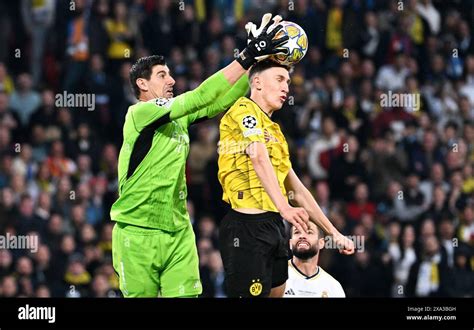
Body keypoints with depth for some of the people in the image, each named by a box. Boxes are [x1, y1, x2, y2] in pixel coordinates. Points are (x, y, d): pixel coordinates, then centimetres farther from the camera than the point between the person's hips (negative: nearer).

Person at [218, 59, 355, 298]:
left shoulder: (274, 131, 23)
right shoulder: (244, 109, -4)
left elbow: (297, 190, 27)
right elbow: (259, 159, -21)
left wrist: (333, 233, 23)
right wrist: (285, 208, -35)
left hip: (274, 226, 9)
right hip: (248, 226, -9)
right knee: (253, 295, -11)